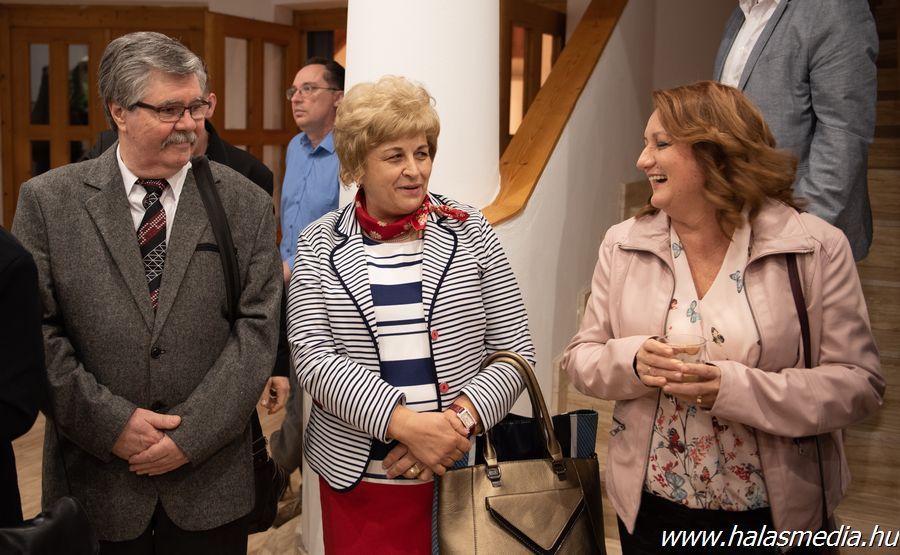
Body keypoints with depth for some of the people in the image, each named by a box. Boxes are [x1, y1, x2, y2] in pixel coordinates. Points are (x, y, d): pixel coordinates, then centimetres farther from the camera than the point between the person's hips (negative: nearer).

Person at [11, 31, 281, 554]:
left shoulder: (246, 205, -1)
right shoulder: (47, 201, -1)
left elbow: (258, 326, -6)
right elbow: (35, 330, -4)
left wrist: (193, 433, -12)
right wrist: (111, 422, -12)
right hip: (95, 478, 0)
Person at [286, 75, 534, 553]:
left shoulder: (469, 232, 1)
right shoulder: (320, 245, 1)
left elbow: (514, 348, 0)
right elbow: (313, 356, -8)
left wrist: (457, 420, -15)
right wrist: (405, 423, -20)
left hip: (462, 473, 0)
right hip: (356, 478, 0)